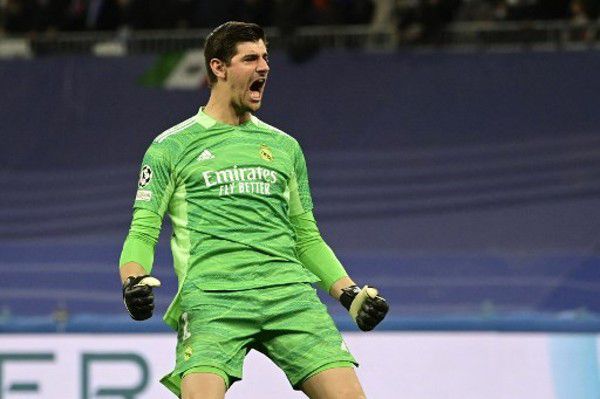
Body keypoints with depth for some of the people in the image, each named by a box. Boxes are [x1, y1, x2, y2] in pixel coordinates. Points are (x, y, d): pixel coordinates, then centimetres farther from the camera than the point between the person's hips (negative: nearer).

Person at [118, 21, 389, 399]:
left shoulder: (284, 146, 23)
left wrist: (351, 293, 12)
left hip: (289, 291, 3)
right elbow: (143, 232, 8)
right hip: (211, 294, -3)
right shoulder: (171, 147, 12)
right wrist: (135, 281, -13)